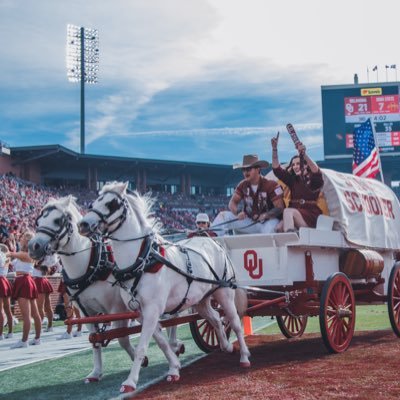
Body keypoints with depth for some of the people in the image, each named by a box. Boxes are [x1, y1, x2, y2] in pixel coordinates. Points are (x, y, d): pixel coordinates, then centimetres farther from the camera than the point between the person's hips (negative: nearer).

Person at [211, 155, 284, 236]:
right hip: (249, 221, 5)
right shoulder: (243, 185, 1)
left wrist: (264, 215, -36)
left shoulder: (271, 185, -16)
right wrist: (237, 213, -22)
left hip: (268, 221, -5)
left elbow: (279, 208, -19)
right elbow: (233, 202, 2)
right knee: (224, 216, -9)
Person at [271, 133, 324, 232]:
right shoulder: (292, 180, 15)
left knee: (288, 211, -32)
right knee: (279, 228, -24)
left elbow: (316, 171, -23)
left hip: (311, 217, -5)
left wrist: (304, 154, -37)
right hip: (294, 216, 5)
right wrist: (274, 149, -6)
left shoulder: (313, 180, 0)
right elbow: (277, 169, 6)